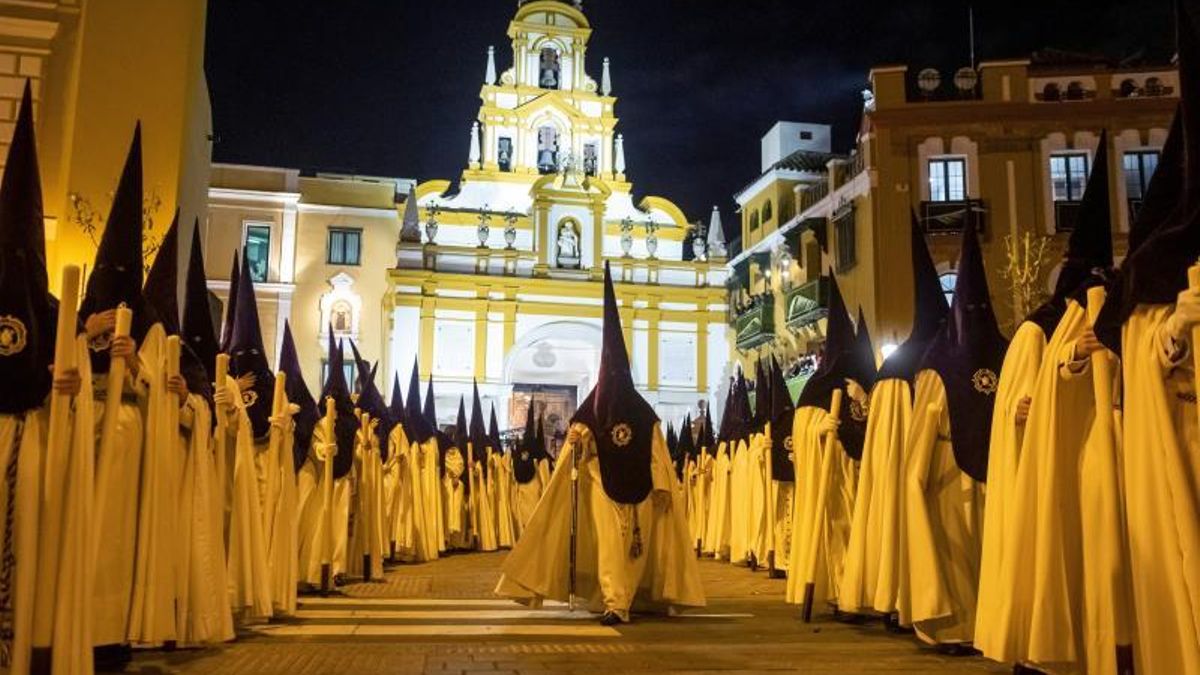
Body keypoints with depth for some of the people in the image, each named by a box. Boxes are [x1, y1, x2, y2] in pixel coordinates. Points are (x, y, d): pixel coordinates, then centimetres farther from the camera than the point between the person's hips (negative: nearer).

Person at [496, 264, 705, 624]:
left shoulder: (644, 413, 3)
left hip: (637, 489, 2)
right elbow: (577, 444, -5)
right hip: (604, 488, -2)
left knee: (634, 545, 7)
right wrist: (575, 441, -28)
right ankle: (614, 603, -12)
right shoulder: (591, 410, 0)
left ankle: (621, 600, 23)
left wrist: (662, 487, -5)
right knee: (609, 543, -11)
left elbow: (656, 453, 2)